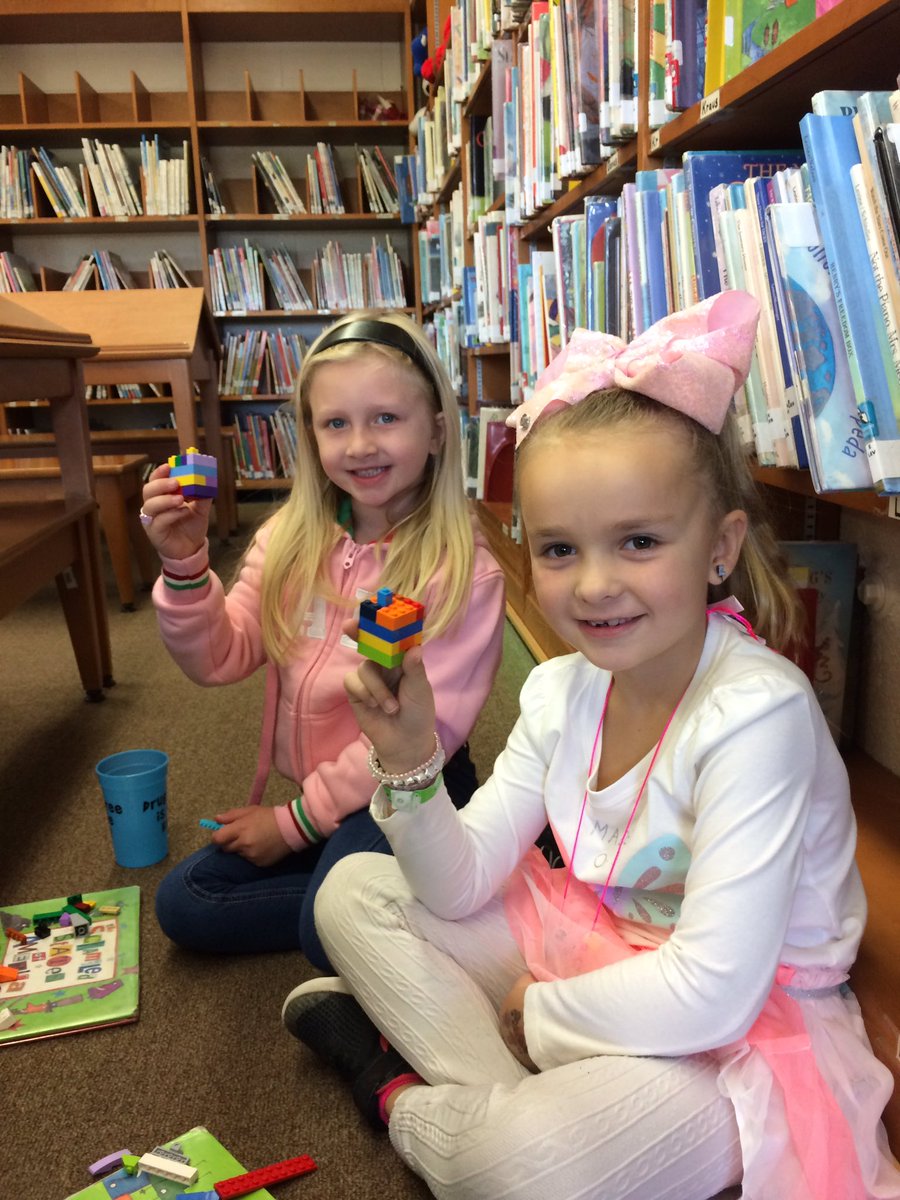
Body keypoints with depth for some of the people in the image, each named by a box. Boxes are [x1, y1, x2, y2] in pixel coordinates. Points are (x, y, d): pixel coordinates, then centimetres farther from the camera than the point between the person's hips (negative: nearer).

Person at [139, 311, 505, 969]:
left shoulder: (463, 570, -18)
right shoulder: (290, 540, -1)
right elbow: (219, 659, -4)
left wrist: (296, 820, -12)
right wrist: (184, 561, -23)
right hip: (307, 789, 7)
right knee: (183, 902, 2)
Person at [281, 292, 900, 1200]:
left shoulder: (755, 711, -27)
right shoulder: (561, 692, -6)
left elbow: (710, 995, -29)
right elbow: (457, 889, -4)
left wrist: (537, 1012, -13)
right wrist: (409, 756, -21)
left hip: (744, 1035, -6)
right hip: (595, 950, 7)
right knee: (354, 891, 4)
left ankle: (409, 1100, -2)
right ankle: (504, 1093, -7)